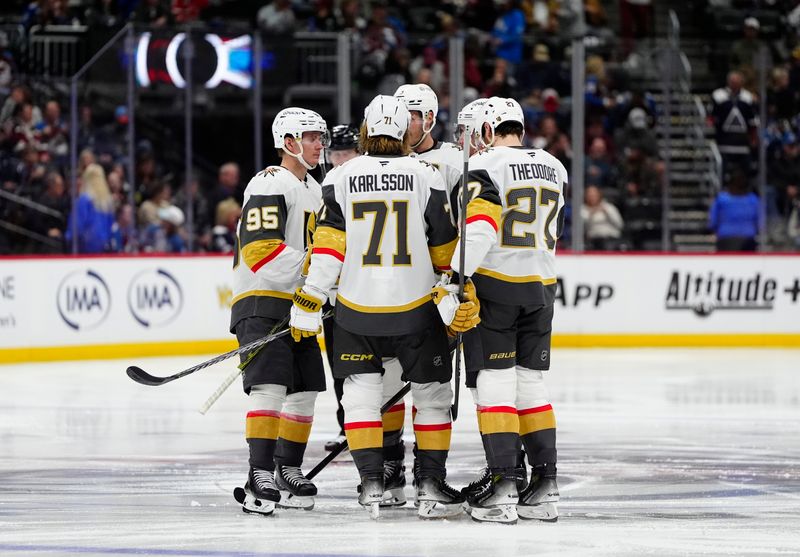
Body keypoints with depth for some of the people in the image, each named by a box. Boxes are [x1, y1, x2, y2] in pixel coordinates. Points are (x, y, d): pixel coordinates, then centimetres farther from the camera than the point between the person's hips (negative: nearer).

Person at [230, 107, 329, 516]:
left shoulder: (314, 190, 19)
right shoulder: (270, 185, -13)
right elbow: (261, 250, -23)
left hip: (298, 306, 9)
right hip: (261, 303, -9)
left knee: (305, 389, 10)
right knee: (271, 385, -19)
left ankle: (288, 472, 22)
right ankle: (260, 477, -22)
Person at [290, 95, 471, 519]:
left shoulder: (341, 178, -1)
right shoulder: (426, 177, -1)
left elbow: (326, 249, -4)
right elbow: (445, 249, 4)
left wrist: (307, 308, 0)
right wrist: (457, 301, 17)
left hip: (357, 309, 0)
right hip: (416, 308, 0)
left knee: (362, 393, 11)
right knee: (432, 394, 11)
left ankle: (372, 483, 3)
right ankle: (431, 485, 8)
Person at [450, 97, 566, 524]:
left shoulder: (485, 166, -10)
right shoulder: (553, 168, 11)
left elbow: (479, 226, -21)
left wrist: (457, 276, -22)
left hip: (493, 283, -6)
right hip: (540, 287, 6)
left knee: (495, 384, -4)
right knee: (531, 384, 13)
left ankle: (503, 487, -9)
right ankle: (545, 487, 11)